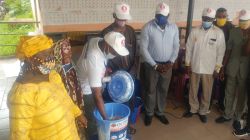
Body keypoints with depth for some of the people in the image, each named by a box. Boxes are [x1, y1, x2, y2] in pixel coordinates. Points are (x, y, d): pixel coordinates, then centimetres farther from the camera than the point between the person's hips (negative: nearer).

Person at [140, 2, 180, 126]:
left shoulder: (174, 28, -1)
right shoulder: (147, 28, -13)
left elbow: (176, 46, 4)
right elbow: (143, 49, -13)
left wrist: (171, 62, -10)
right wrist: (155, 65, -15)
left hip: (167, 65, 3)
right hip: (152, 65, -3)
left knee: (163, 90, 15)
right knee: (150, 90, 9)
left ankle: (160, 112, 34)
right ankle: (149, 113, 30)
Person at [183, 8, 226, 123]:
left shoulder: (219, 33, -6)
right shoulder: (195, 31, -3)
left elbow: (220, 52, -3)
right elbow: (189, 48, 1)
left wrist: (217, 69, -5)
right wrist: (187, 64, 0)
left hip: (209, 69, -1)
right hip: (195, 67, 1)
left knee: (206, 92, 11)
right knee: (193, 90, 14)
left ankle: (203, 111, 31)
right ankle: (193, 109, 34)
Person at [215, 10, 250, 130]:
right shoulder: (234, 31, 1)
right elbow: (228, 49, 4)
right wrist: (224, 65, 3)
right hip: (232, 67, 1)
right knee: (229, 93, 11)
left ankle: (237, 118, 26)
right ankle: (227, 115, 28)